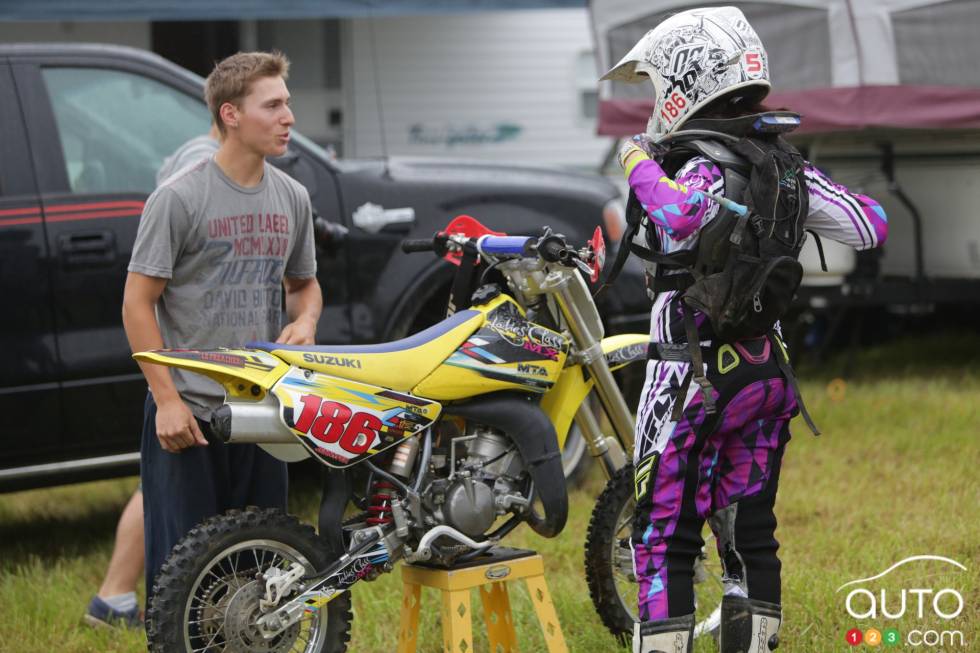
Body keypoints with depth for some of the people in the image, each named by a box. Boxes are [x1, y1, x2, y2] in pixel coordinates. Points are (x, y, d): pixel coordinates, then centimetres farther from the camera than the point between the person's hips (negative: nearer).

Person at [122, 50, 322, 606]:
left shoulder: (292, 198, 10)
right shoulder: (179, 198, -8)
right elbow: (138, 302, -8)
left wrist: (306, 321, -1)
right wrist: (167, 401, -14)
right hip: (188, 413, -6)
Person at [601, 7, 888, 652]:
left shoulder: (708, 165, -16)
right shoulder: (785, 162, 7)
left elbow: (681, 216, -40)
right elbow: (872, 227, 11)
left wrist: (641, 166, -21)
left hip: (695, 369, -8)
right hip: (767, 369, 8)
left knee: (664, 535, -3)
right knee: (749, 536, 13)